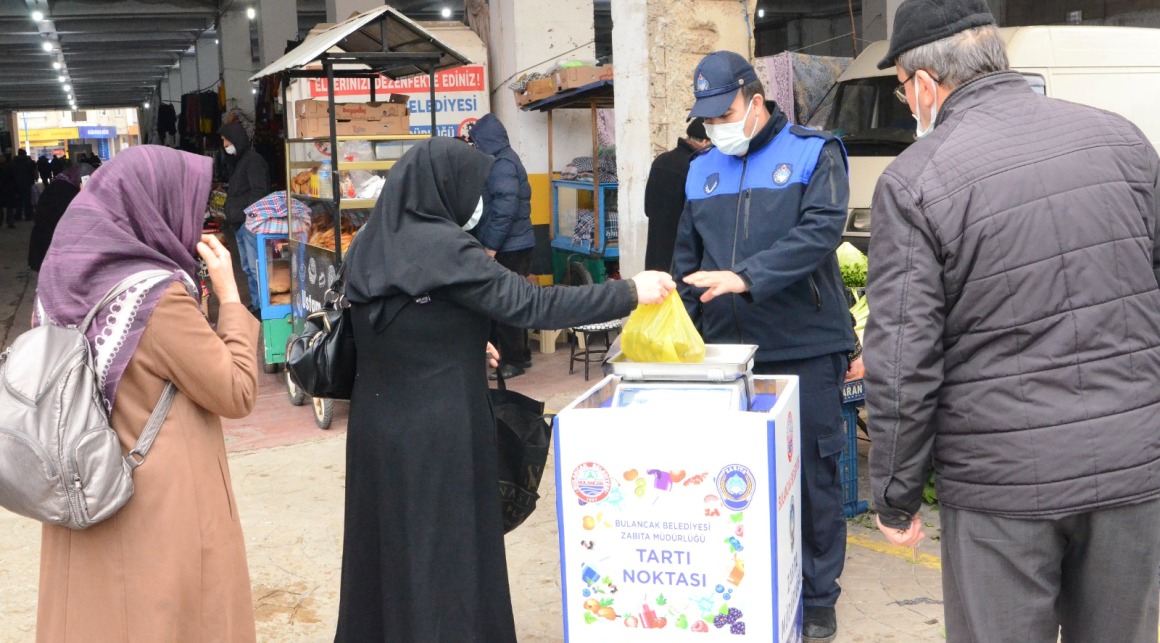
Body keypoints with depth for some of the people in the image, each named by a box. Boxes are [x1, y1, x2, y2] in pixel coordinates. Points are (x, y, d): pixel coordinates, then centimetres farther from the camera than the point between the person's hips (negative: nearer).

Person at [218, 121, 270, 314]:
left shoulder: (253, 160, -9)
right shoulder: (239, 160, 21)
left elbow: (259, 191, -16)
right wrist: (232, 216, 16)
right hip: (239, 223, 10)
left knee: (255, 267, -12)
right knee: (247, 267, 12)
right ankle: (256, 303, 17)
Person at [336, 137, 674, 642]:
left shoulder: (369, 245, 5)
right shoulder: (444, 249, -18)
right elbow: (532, 305, -19)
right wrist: (629, 293, -13)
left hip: (379, 424, 8)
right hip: (438, 432, -8)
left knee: (388, 547, 18)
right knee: (446, 553, 5)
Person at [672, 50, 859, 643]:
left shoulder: (812, 154, -1)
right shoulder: (702, 171, 13)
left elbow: (821, 231, -17)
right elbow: (687, 260, 18)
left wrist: (747, 276, -26)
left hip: (804, 349, -4)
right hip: (727, 351, 4)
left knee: (812, 477, 4)